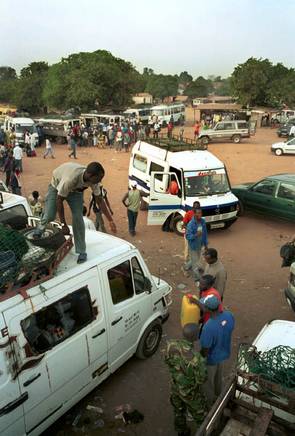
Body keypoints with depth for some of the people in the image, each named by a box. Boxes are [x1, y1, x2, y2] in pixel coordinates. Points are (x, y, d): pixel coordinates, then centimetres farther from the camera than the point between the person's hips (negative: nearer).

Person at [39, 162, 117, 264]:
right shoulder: (70, 178, -45)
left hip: (75, 189, 3)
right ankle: (39, 232, 14)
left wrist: (111, 220, -12)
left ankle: (81, 252, -2)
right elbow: (59, 200, -33)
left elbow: (99, 200, -13)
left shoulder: (94, 180, -27)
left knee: (78, 219, -11)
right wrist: (64, 225, -31)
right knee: (49, 216, -20)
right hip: (57, 186, -3)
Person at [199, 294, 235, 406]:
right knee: (218, 376, 33)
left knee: (207, 381, 22)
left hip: (211, 358, -6)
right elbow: (231, 329, 0)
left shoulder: (209, 326, -41)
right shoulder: (229, 315, -21)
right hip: (223, 354, 7)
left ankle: (209, 403, 45)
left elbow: (205, 349, -28)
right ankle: (218, 395, 58)